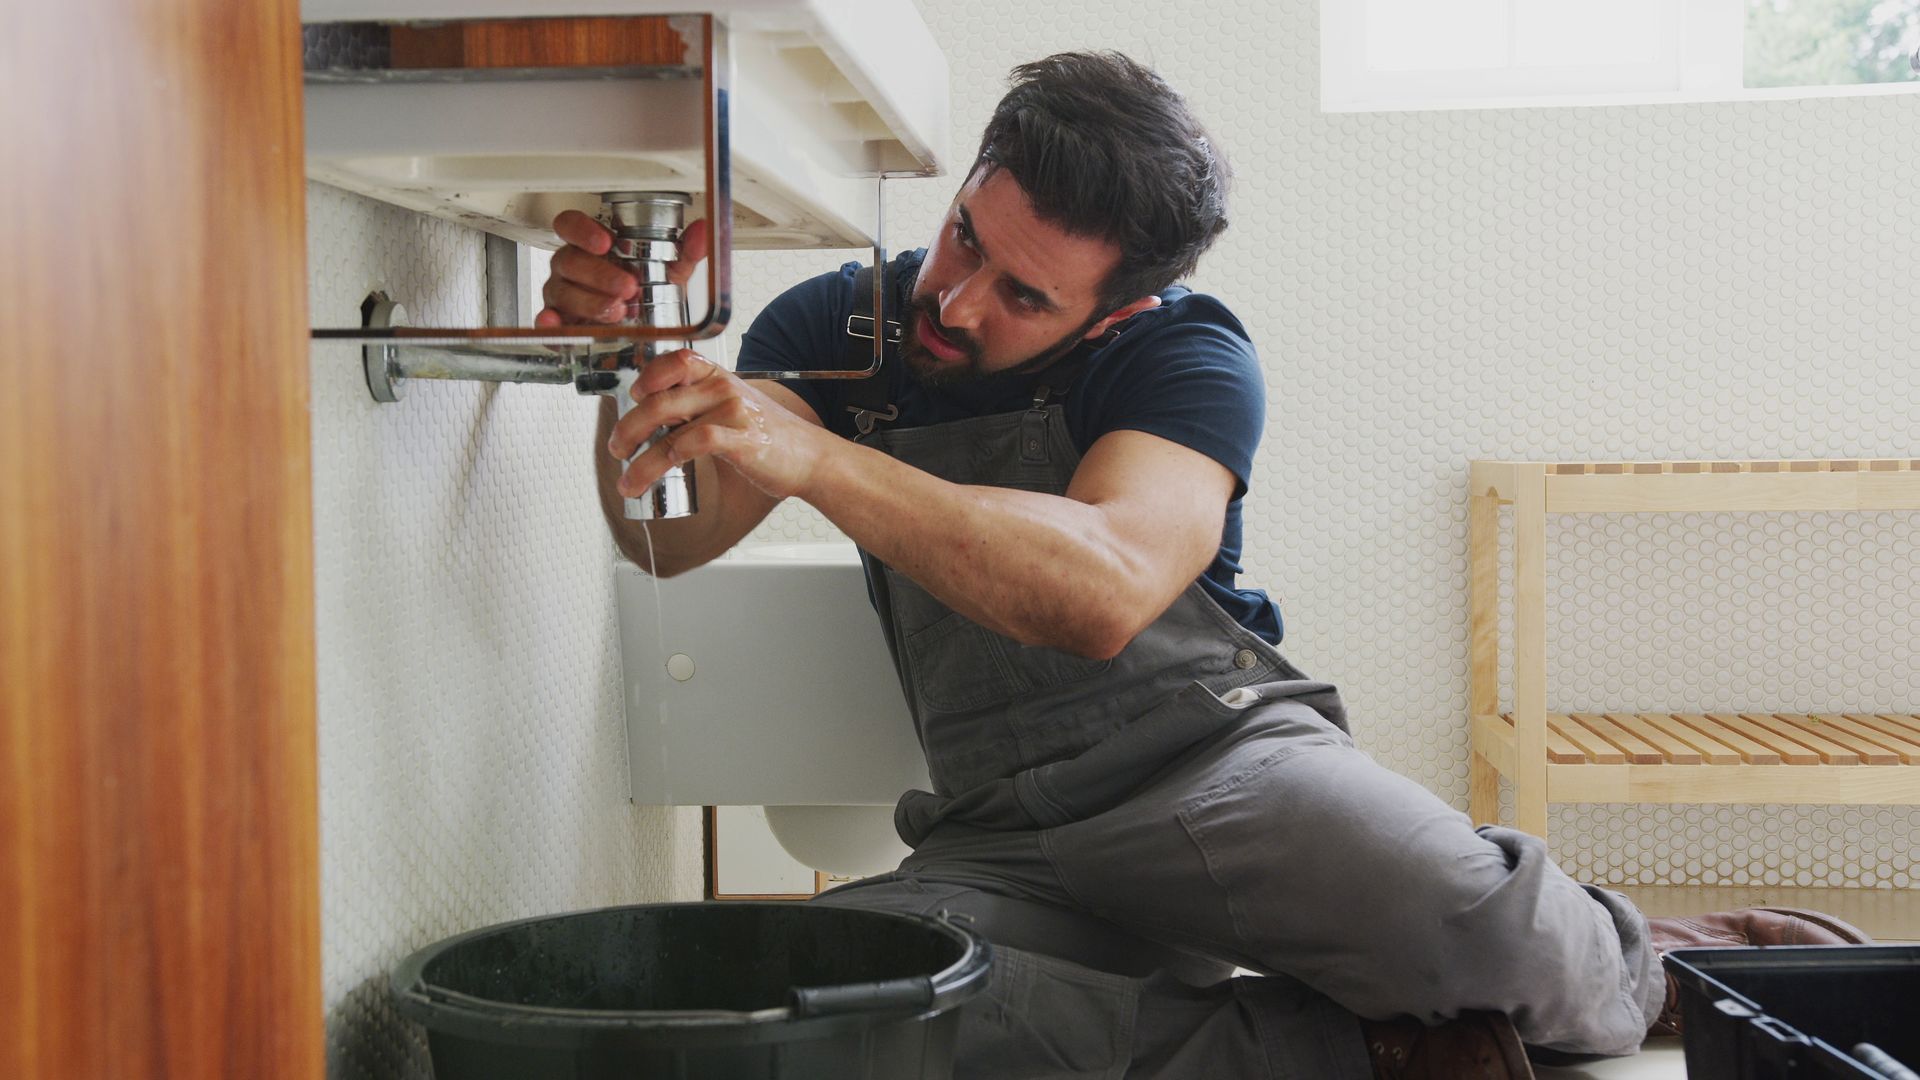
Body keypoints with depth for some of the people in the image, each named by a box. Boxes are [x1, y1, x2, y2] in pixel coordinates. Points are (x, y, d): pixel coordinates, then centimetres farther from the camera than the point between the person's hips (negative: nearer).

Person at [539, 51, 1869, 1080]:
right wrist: (630, 361, -24)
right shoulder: (839, 328, 7)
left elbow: (1103, 594, -26)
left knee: (1469, 914, -35)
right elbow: (672, 539, -4)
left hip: (1214, 760, -2)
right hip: (998, 844, 3)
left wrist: (810, 458, -35)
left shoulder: (1186, 357, -5)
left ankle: (1668, 971, 5)